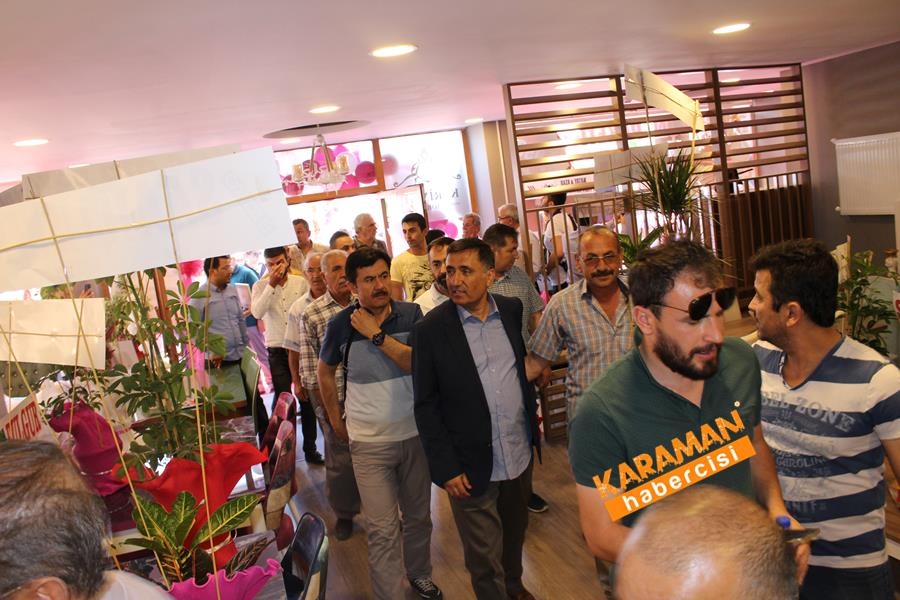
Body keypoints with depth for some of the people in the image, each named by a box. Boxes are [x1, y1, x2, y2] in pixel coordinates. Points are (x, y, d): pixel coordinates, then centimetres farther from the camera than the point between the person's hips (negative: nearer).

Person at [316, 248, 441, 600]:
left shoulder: (411, 314, -6)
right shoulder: (341, 325, -8)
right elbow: (325, 372, 8)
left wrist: (377, 335, -22)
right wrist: (336, 421, 9)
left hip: (415, 434, 2)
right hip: (369, 442, -2)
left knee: (418, 516, 19)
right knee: (383, 530, 0)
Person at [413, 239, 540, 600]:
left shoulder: (513, 312, -1)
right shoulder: (431, 329, -13)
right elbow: (426, 406, -10)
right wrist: (446, 468, -12)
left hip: (519, 455, 4)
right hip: (471, 466, -4)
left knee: (515, 536, 24)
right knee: (484, 560, 9)